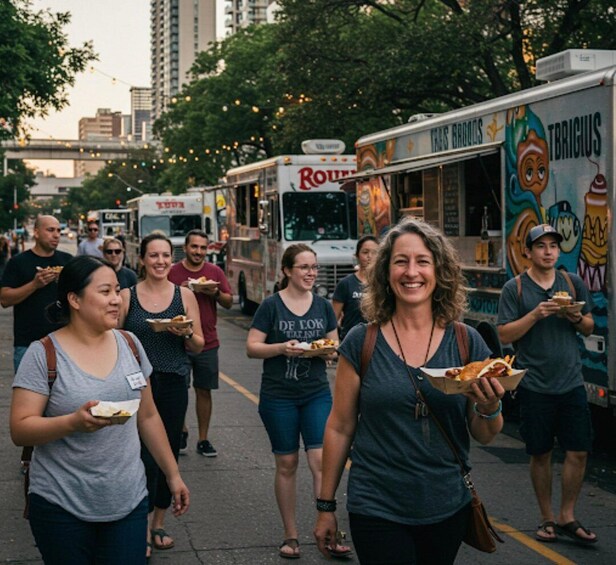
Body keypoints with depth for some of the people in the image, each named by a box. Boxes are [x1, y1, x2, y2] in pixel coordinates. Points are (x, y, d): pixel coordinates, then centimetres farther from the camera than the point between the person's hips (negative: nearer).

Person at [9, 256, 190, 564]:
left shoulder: (130, 345, 5)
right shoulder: (43, 354, -9)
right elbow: (20, 430, -12)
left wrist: (173, 474, 15)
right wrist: (75, 422, -27)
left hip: (129, 501, 4)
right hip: (61, 505, -3)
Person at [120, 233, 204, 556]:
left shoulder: (185, 296, 4)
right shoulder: (127, 296, 0)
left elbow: (199, 346, 7)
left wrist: (186, 333, -13)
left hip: (173, 384, 2)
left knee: (169, 454, 10)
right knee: (144, 456, -7)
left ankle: (158, 524, 26)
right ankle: (141, 528, 5)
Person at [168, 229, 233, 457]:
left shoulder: (215, 272, 5)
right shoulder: (172, 272, -1)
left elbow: (229, 303, 7)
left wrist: (216, 293, -14)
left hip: (207, 343, 1)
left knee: (204, 391, 4)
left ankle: (203, 440, 12)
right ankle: (181, 431, 29)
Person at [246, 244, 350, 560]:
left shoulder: (323, 306, 5)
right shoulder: (271, 305, -5)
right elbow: (252, 347, -6)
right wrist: (282, 348, -22)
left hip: (317, 394, 2)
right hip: (278, 397, -2)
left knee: (321, 460, -7)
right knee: (286, 464, 7)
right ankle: (290, 535, 18)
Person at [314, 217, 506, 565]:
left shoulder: (467, 343, -2)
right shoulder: (361, 343, -5)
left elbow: (484, 436, 3)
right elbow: (340, 429, 0)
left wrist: (490, 409, -19)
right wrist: (326, 505, 3)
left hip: (448, 508, 2)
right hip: (378, 510, -2)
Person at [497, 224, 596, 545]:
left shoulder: (573, 283, 8)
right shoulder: (515, 288, -1)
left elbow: (589, 328, 13)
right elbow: (505, 335, -6)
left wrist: (576, 318, -8)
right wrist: (536, 315, -18)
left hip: (571, 382, 3)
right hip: (535, 384, -3)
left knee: (578, 451, 1)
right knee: (541, 454, 7)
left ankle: (567, 518, 15)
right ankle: (547, 519, 20)